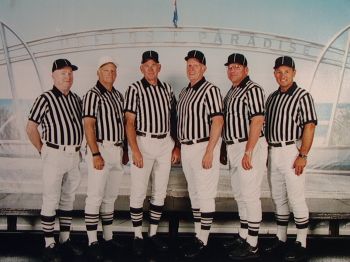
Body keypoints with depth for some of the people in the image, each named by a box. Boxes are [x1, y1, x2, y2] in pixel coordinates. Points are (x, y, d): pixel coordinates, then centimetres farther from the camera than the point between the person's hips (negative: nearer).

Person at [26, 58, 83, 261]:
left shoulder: (76, 99, 10)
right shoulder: (46, 98, -8)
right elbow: (31, 128, -6)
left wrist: (78, 149, 11)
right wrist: (43, 151, -5)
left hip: (75, 155, 7)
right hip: (55, 155, -6)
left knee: (69, 199, 13)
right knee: (51, 201, -1)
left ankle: (65, 241, 25)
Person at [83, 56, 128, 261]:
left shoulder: (119, 95, 15)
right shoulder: (93, 95, -7)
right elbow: (88, 126, -14)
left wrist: (125, 150, 16)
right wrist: (95, 154, -20)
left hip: (117, 150, 7)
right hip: (101, 149, -7)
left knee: (110, 197, 12)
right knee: (95, 197, -4)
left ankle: (108, 238, 21)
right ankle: (93, 243, 1)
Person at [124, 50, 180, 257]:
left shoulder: (167, 89, 10)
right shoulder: (135, 89, -3)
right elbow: (130, 122, -8)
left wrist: (177, 146, 9)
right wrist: (135, 151, -16)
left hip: (165, 143, 5)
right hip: (143, 142, -4)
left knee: (160, 192, 9)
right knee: (138, 192, 0)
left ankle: (154, 234, 21)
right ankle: (138, 236, 13)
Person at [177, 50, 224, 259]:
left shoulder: (210, 90, -10)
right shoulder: (184, 92, 15)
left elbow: (218, 121, -17)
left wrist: (209, 152, -22)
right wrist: (179, 147, 13)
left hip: (204, 146, -8)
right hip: (186, 148, 8)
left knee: (205, 194, -2)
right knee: (194, 193, 14)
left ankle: (203, 241, 7)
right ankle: (197, 235, 25)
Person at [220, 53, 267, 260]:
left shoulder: (252, 89, -10)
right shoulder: (231, 92, 17)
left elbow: (257, 121, -19)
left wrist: (248, 152, -23)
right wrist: (224, 149, 17)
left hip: (250, 147, -9)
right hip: (234, 148, 9)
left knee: (250, 196, -5)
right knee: (240, 196, 15)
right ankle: (243, 237, 26)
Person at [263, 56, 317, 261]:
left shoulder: (302, 96, -6)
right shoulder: (272, 97, 13)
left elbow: (309, 127, -13)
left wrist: (303, 155, -19)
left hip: (291, 151, -7)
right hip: (273, 152, 7)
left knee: (296, 199, -4)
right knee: (278, 198, 13)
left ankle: (301, 245, 6)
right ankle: (281, 240, 24)